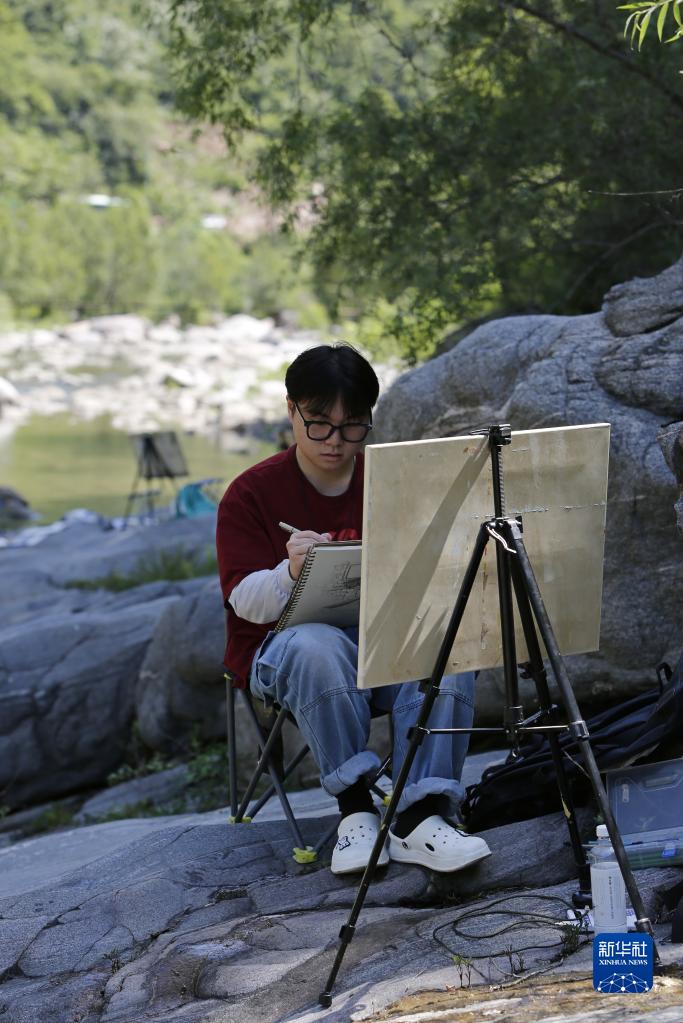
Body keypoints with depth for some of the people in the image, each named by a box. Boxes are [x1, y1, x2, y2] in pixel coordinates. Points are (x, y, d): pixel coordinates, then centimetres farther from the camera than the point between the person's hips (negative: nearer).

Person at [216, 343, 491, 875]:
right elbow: (246, 601, -9)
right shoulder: (252, 493, -1)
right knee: (320, 646, -39)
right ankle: (355, 807, -29)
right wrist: (291, 572, -32)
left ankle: (421, 817, -35)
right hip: (279, 646, -3)